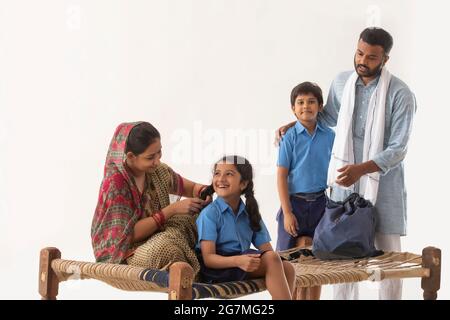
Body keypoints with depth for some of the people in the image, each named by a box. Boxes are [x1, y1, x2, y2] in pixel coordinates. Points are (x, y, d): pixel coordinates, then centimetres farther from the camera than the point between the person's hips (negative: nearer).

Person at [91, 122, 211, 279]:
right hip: (122, 256, -6)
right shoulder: (115, 183, -19)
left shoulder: (159, 171, -2)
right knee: (167, 248, -37)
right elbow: (130, 234, -20)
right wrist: (172, 210, -23)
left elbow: (190, 188, 15)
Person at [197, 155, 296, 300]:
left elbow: (267, 249, 6)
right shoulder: (210, 213, -6)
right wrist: (238, 261, -32)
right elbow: (208, 258, -14)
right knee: (272, 258, -24)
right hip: (214, 270, -6)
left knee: (287, 267, -17)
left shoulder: (250, 213, 13)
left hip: (243, 265, 6)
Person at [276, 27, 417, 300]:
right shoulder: (342, 82, 2)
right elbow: (329, 117, 24)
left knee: (388, 255, 4)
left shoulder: (400, 94, -14)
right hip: (346, 180, 4)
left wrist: (361, 169, -29)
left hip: (383, 183, -4)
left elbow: (398, 150, -17)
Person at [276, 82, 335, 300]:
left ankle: (313, 298, 18)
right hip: (295, 202, -2)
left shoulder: (329, 136, 2)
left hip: (321, 203, 2)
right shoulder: (290, 137, -5)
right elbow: (282, 176, -6)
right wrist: (287, 212, -11)